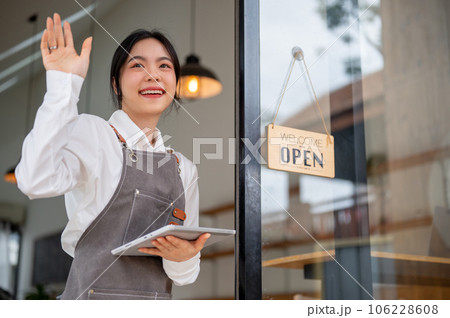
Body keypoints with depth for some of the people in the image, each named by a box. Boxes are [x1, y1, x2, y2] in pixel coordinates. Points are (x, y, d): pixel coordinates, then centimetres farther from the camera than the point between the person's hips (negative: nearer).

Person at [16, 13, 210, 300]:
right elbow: (36, 181, -25)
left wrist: (184, 258, -11)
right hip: (94, 292, -5)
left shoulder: (184, 168, 8)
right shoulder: (91, 132, -5)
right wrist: (64, 83, -20)